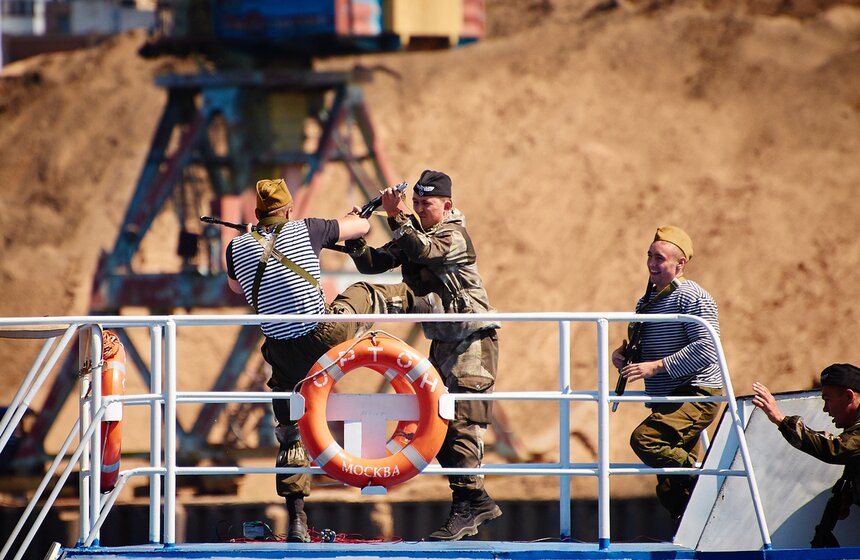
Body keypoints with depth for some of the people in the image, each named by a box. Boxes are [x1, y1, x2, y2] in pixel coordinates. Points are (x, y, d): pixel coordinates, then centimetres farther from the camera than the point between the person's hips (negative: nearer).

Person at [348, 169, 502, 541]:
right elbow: (372, 265, 5)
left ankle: (467, 504, -19)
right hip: (443, 340, 9)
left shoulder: (454, 236, -12)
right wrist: (356, 239, -11)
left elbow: (422, 250, -29)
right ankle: (478, 501, 13)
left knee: (463, 422, -16)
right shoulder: (413, 234, 11)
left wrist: (398, 218, -30)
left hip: (472, 339, -9)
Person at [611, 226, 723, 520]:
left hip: (696, 396, -9)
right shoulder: (647, 302, 17)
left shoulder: (692, 298, -10)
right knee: (671, 492, 9)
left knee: (644, 439, -29)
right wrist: (624, 354, 5)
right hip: (668, 401, 9)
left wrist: (656, 366, -23)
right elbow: (643, 349, 29)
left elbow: (706, 350, -21)